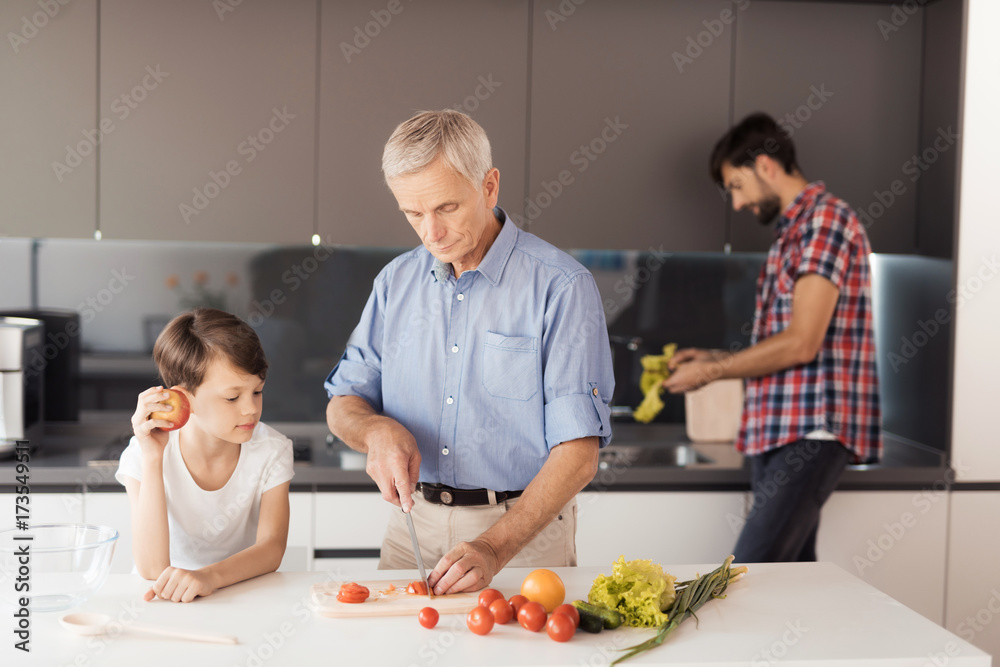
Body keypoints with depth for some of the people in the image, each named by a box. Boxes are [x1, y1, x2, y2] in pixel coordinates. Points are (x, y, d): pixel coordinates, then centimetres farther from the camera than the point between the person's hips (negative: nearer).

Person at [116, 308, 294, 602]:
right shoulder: (143, 454, -12)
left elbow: (271, 548, -14)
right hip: (165, 602, -1)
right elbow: (152, 569, -21)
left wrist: (209, 576, -32)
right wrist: (152, 459, -27)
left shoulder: (271, 450, -7)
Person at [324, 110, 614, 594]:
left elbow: (578, 453, -13)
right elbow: (342, 404, 14)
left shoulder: (561, 287, -9)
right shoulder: (396, 281, 8)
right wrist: (378, 431, -10)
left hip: (524, 531, -3)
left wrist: (494, 549, -24)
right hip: (412, 525, 4)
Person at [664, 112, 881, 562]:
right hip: (777, 434, 10)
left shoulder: (825, 220, -9)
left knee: (748, 574, -17)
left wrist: (711, 371, -8)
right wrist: (710, 357, 15)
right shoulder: (791, 231, 22)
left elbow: (801, 343, -18)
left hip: (811, 432, -10)